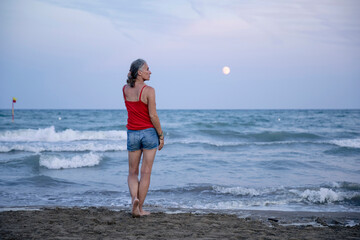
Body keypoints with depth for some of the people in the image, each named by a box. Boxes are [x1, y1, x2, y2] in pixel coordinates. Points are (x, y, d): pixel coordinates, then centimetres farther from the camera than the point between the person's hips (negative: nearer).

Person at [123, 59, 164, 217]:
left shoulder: (125, 89, 1)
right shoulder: (149, 91, -14)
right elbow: (153, 116, -14)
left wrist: (133, 77, 9)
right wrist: (161, 136, -4)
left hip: (132, 133, 4)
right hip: (149, 133, -4)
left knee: (132, 172, 14)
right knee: (146, 173, 5)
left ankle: (134, 197, -12)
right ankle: (139, 208, 8)